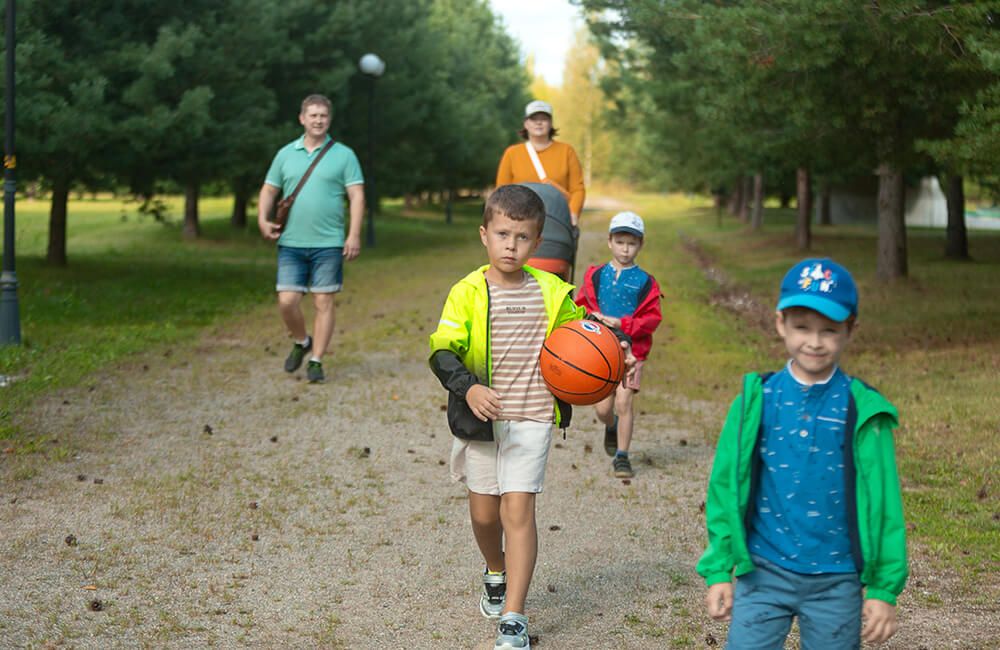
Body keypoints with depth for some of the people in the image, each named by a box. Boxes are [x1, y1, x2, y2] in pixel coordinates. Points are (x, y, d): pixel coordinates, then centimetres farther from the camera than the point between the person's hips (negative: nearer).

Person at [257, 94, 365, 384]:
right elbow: (269, 190, 15)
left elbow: (357, 196, -2)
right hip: (291, 243, 2)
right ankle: (301, 342, 24)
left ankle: (316, 361, 9)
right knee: (287, 301, -3)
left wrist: (354, 234, -12)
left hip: (328, 243, -2)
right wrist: (263, 219, -2)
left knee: (323, 302, 0)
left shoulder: (343, 155, 2)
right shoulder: (285, 154, 10)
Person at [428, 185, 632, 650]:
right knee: (484, 512, 12)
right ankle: (496, 573, 44)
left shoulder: (550, 293, 2)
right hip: (479, 420, 0)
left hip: (532, 419, 0)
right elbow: (442, 352, -12)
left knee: (518, 510, -9)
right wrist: (468, 388, -29)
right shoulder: (467, 293, -7)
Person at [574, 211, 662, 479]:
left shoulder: (645, 282, 0)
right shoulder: (595, 276, 5)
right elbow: (579, 307, 8)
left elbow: (652, 319, -4)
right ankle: (612, 428, 40)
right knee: (602, 408, 4)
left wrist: (622, 324, -15)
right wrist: (594, 317, -13)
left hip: (631, 350, -2)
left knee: (624, 402, -11)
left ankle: (622, 456, 2)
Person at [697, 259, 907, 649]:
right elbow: (726, 488, 2)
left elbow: (883, 502, -2)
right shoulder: (756, 402, -3)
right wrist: (719, 570, 3)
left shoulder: (862, 411, -6)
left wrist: (884, 588, -1)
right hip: (764, 573, 1)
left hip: (836, 582, 0)